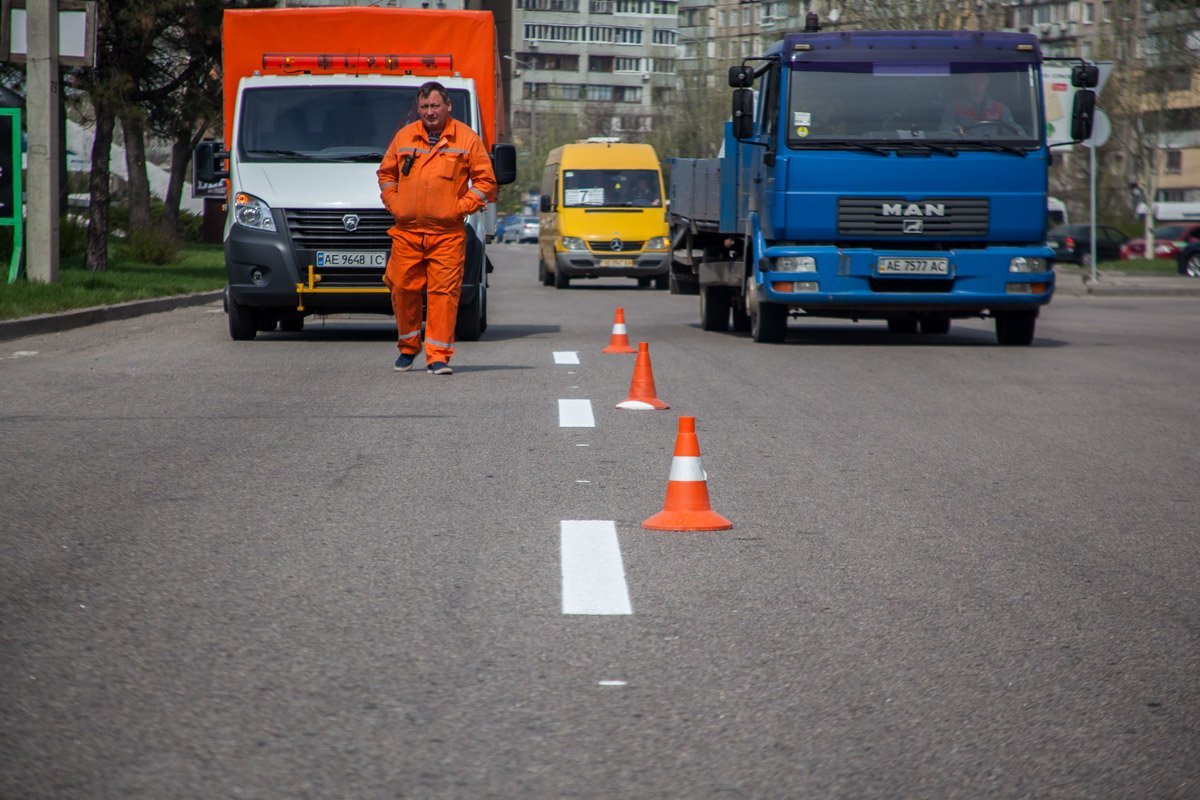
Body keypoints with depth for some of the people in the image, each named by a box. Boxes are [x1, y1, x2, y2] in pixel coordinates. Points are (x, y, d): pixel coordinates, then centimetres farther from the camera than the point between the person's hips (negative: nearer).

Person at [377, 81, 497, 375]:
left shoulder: (466, 139, 3)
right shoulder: (404, 137, 11)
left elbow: (485, 181, 4)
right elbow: (386, 173, 22)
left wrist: (460, 207, -4)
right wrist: (393, 203, 8)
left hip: (447, 234, -3)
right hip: (406, 232, 3)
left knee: (443, 293, -8)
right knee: (404, 290, 4)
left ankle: (438, 356, -6)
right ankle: (408, 348, 23)